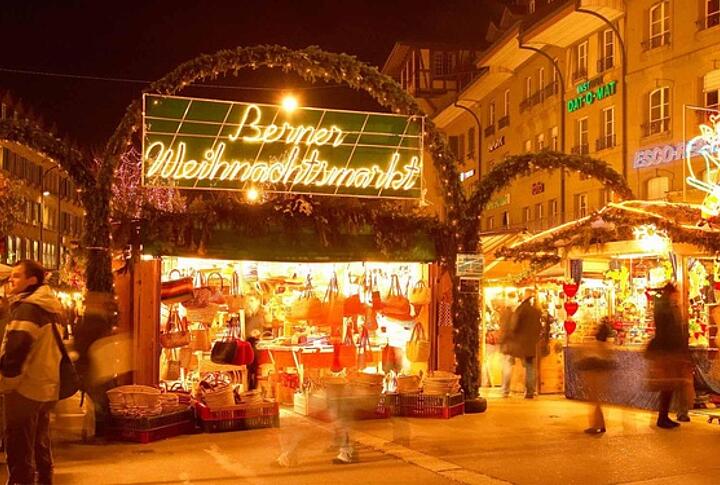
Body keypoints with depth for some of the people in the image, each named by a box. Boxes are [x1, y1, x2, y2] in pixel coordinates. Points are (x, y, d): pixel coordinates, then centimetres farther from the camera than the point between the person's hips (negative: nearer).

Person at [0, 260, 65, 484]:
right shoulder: (47, 307, 14)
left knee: (19, 451, -3)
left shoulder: (27, 308, -16)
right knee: (40, 447, 18)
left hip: (25, 388, -9)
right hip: (45, 387, 9)